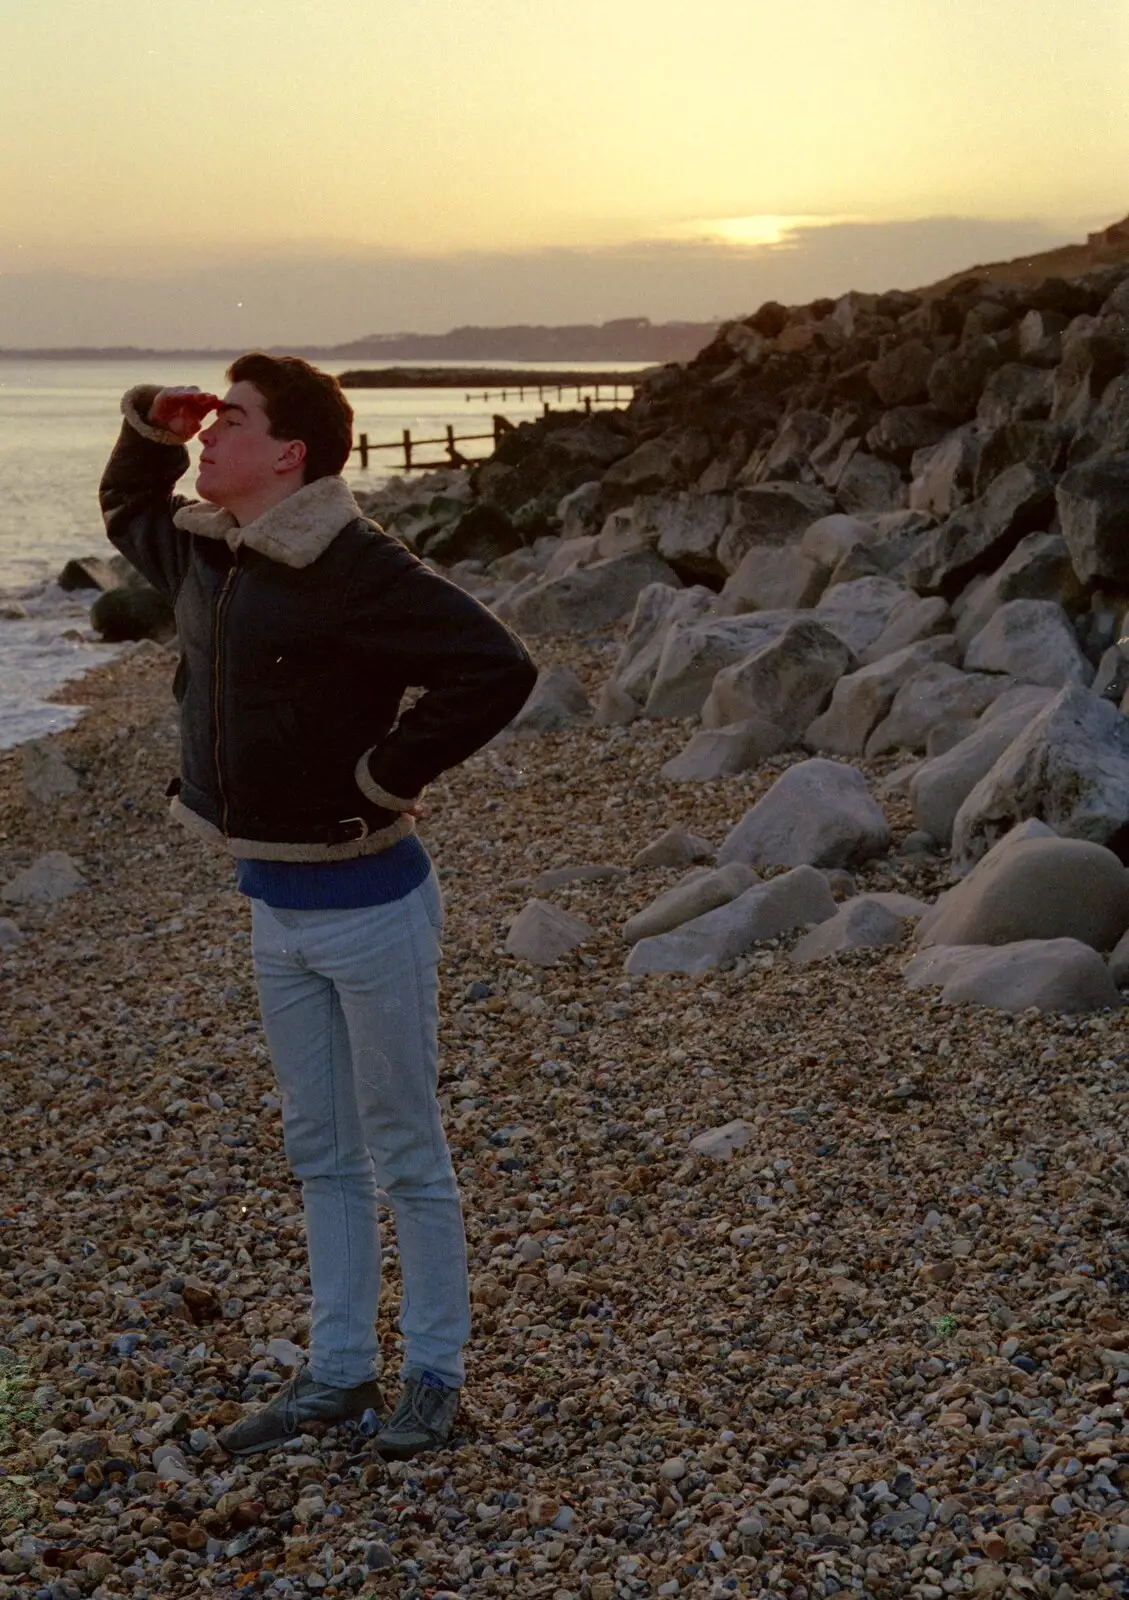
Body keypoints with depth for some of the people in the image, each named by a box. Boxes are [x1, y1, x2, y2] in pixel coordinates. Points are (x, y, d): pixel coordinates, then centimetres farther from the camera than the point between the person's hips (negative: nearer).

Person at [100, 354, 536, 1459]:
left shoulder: (353, 569, -21)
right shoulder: (206, 550, 5)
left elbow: (497, 669, -27)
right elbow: (127, 515, 28)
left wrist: (385, 775, -20)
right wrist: (148, 429, 8)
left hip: (364, 900, -8)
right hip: (273, 902, 8)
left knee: (403, 1153, 7)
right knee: (318, 1152, 17)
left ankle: (435, 1375, 23)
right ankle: (339, 1370, 31)